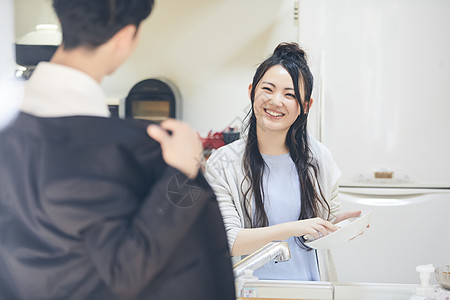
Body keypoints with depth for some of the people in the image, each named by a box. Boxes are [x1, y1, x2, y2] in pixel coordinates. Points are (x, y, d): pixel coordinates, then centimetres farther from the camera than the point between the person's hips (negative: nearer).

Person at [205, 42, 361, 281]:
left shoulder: (318, 157, 6)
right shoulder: (222, 164, -3)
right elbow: (226, 242, -12)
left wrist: (340, 224, -4)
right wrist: (291, 229, -20)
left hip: (311, 290, 4)